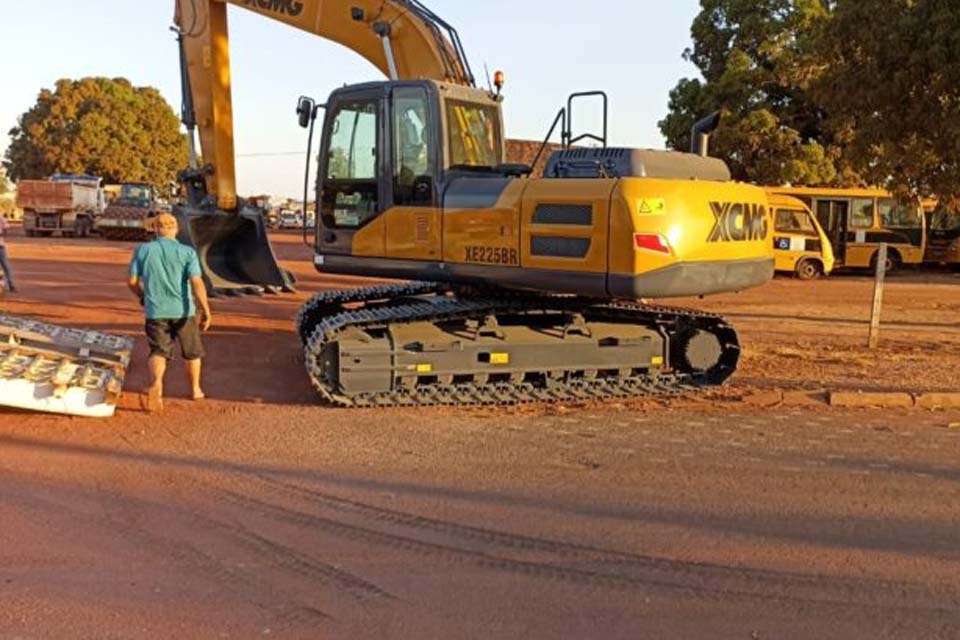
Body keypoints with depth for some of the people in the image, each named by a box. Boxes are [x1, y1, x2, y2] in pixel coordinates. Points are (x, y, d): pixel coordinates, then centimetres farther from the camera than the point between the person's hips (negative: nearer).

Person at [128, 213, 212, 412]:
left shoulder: (143, 250, 1)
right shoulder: (187, 252, -6)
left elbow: (133, 282, 4)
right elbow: (197, 283, -17)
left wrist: (143, 297, 24)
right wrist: (206, 310, -18)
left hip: (156, 311, 1)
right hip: (183, 310, -1)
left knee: (159, 352, 5)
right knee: (192, 351, 18)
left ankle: (155, 384, -24)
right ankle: (196, 389, 30)